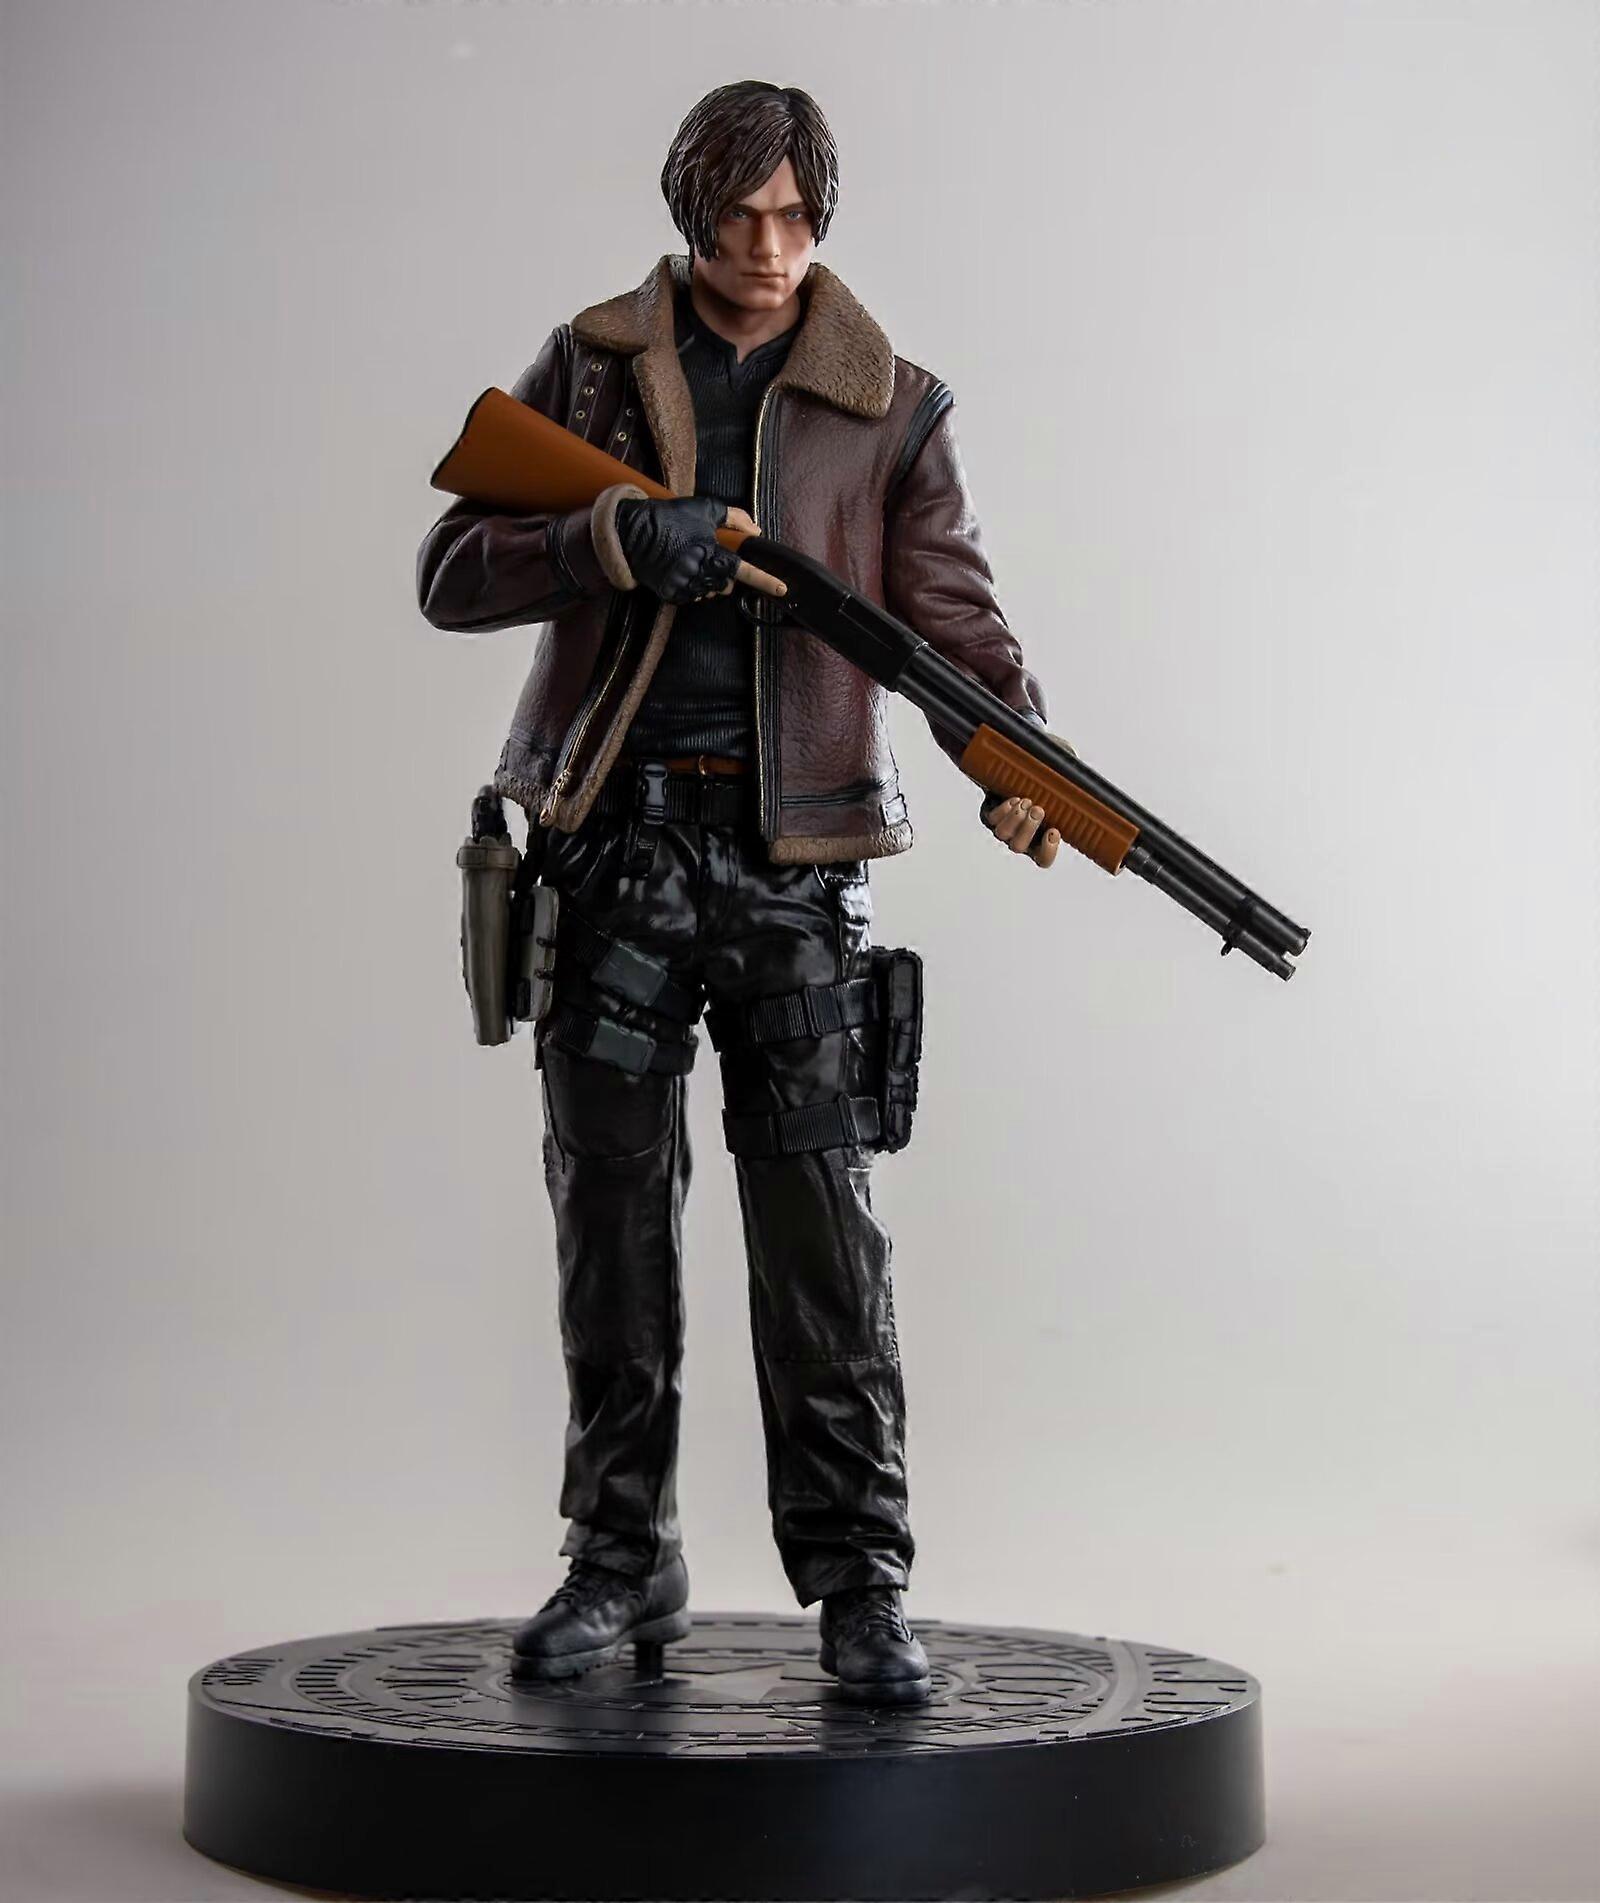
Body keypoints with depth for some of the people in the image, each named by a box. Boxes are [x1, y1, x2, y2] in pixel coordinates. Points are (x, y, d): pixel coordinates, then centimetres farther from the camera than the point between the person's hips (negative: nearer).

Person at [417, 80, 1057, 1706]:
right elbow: (452, 574, 1)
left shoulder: (889, 408, 5)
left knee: (820, 1218, -4)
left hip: (791, 852, -1)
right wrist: (615, 540, -18)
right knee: (611, 1207, 6)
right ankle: (622, 1560, 19)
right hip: (611, 840, 2)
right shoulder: (590, 366, 7)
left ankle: (859, 1584, 3)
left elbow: (952, 612, -3)